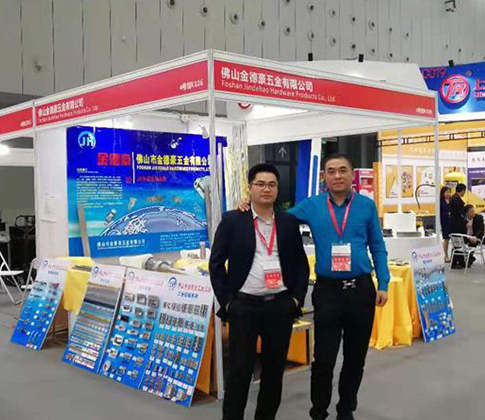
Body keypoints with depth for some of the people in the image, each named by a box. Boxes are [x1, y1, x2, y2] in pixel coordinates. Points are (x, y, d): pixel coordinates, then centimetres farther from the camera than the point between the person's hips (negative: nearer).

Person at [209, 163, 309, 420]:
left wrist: (297, 298, 3)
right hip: (244, 306, -3)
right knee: (239, 370, 3)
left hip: (281, 306, 3)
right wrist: (226, 301, -5)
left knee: (275, 368, 12)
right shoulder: (232, 220, -1)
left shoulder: (289, 222, 7)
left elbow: (301, 263, 12)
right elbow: (216, 263, 0)